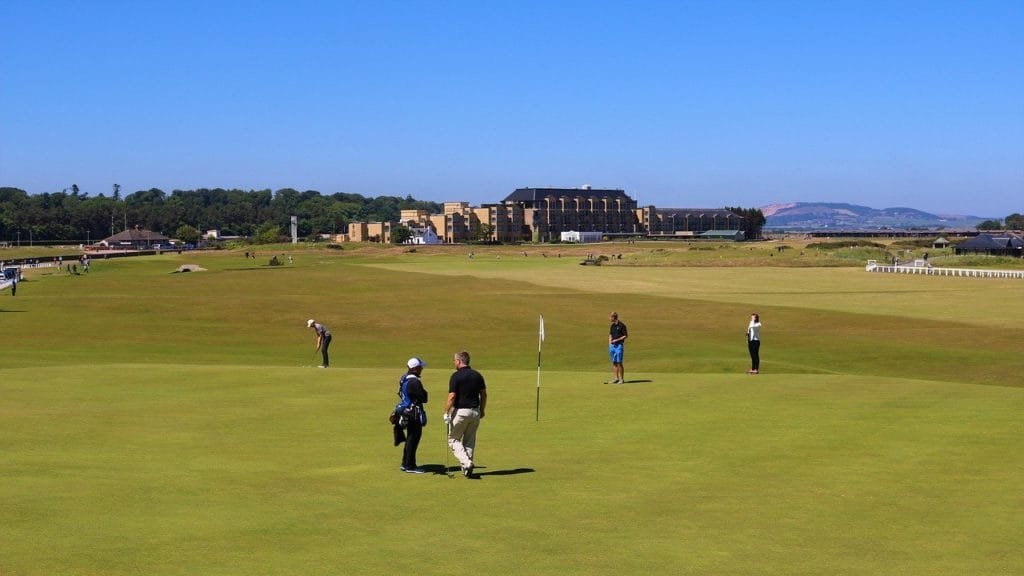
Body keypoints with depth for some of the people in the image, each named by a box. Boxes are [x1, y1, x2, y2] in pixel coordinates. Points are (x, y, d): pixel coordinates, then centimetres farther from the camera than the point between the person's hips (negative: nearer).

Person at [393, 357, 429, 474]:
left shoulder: (404, 378, 8)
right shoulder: (414, 382, -22)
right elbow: (423, 398, -20)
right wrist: (424, 391, -2)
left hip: (405, 411, 10)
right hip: (414, 413, -10)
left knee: (410, 438, 19)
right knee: (413, 439, -1)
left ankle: (405, 464, 26)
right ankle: (410, 466, 4)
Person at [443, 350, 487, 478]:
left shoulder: (456, 376, -11)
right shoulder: (477, 375, 6)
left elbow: (452, 397, -15)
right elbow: (484, 394, 9)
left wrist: (446, 413, -9)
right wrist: (482, 410, 19)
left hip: (460, 411, -5)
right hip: (475, 412, 6)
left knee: (453, 440, 6)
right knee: (470, 441, 14)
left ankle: (466, 463, -12)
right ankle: (468, 469, 14)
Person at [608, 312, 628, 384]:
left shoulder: (621, 325, -10)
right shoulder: (612, 326, 12)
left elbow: (626, 336, -9)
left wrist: (617, 340, -17)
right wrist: (609, 345, 11)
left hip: (619, 345, -7)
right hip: (612, 345, 7)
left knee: (619, 362, -8)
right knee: (614, 362, 8)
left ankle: (622, 379, -2)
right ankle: (616, 378, 13)